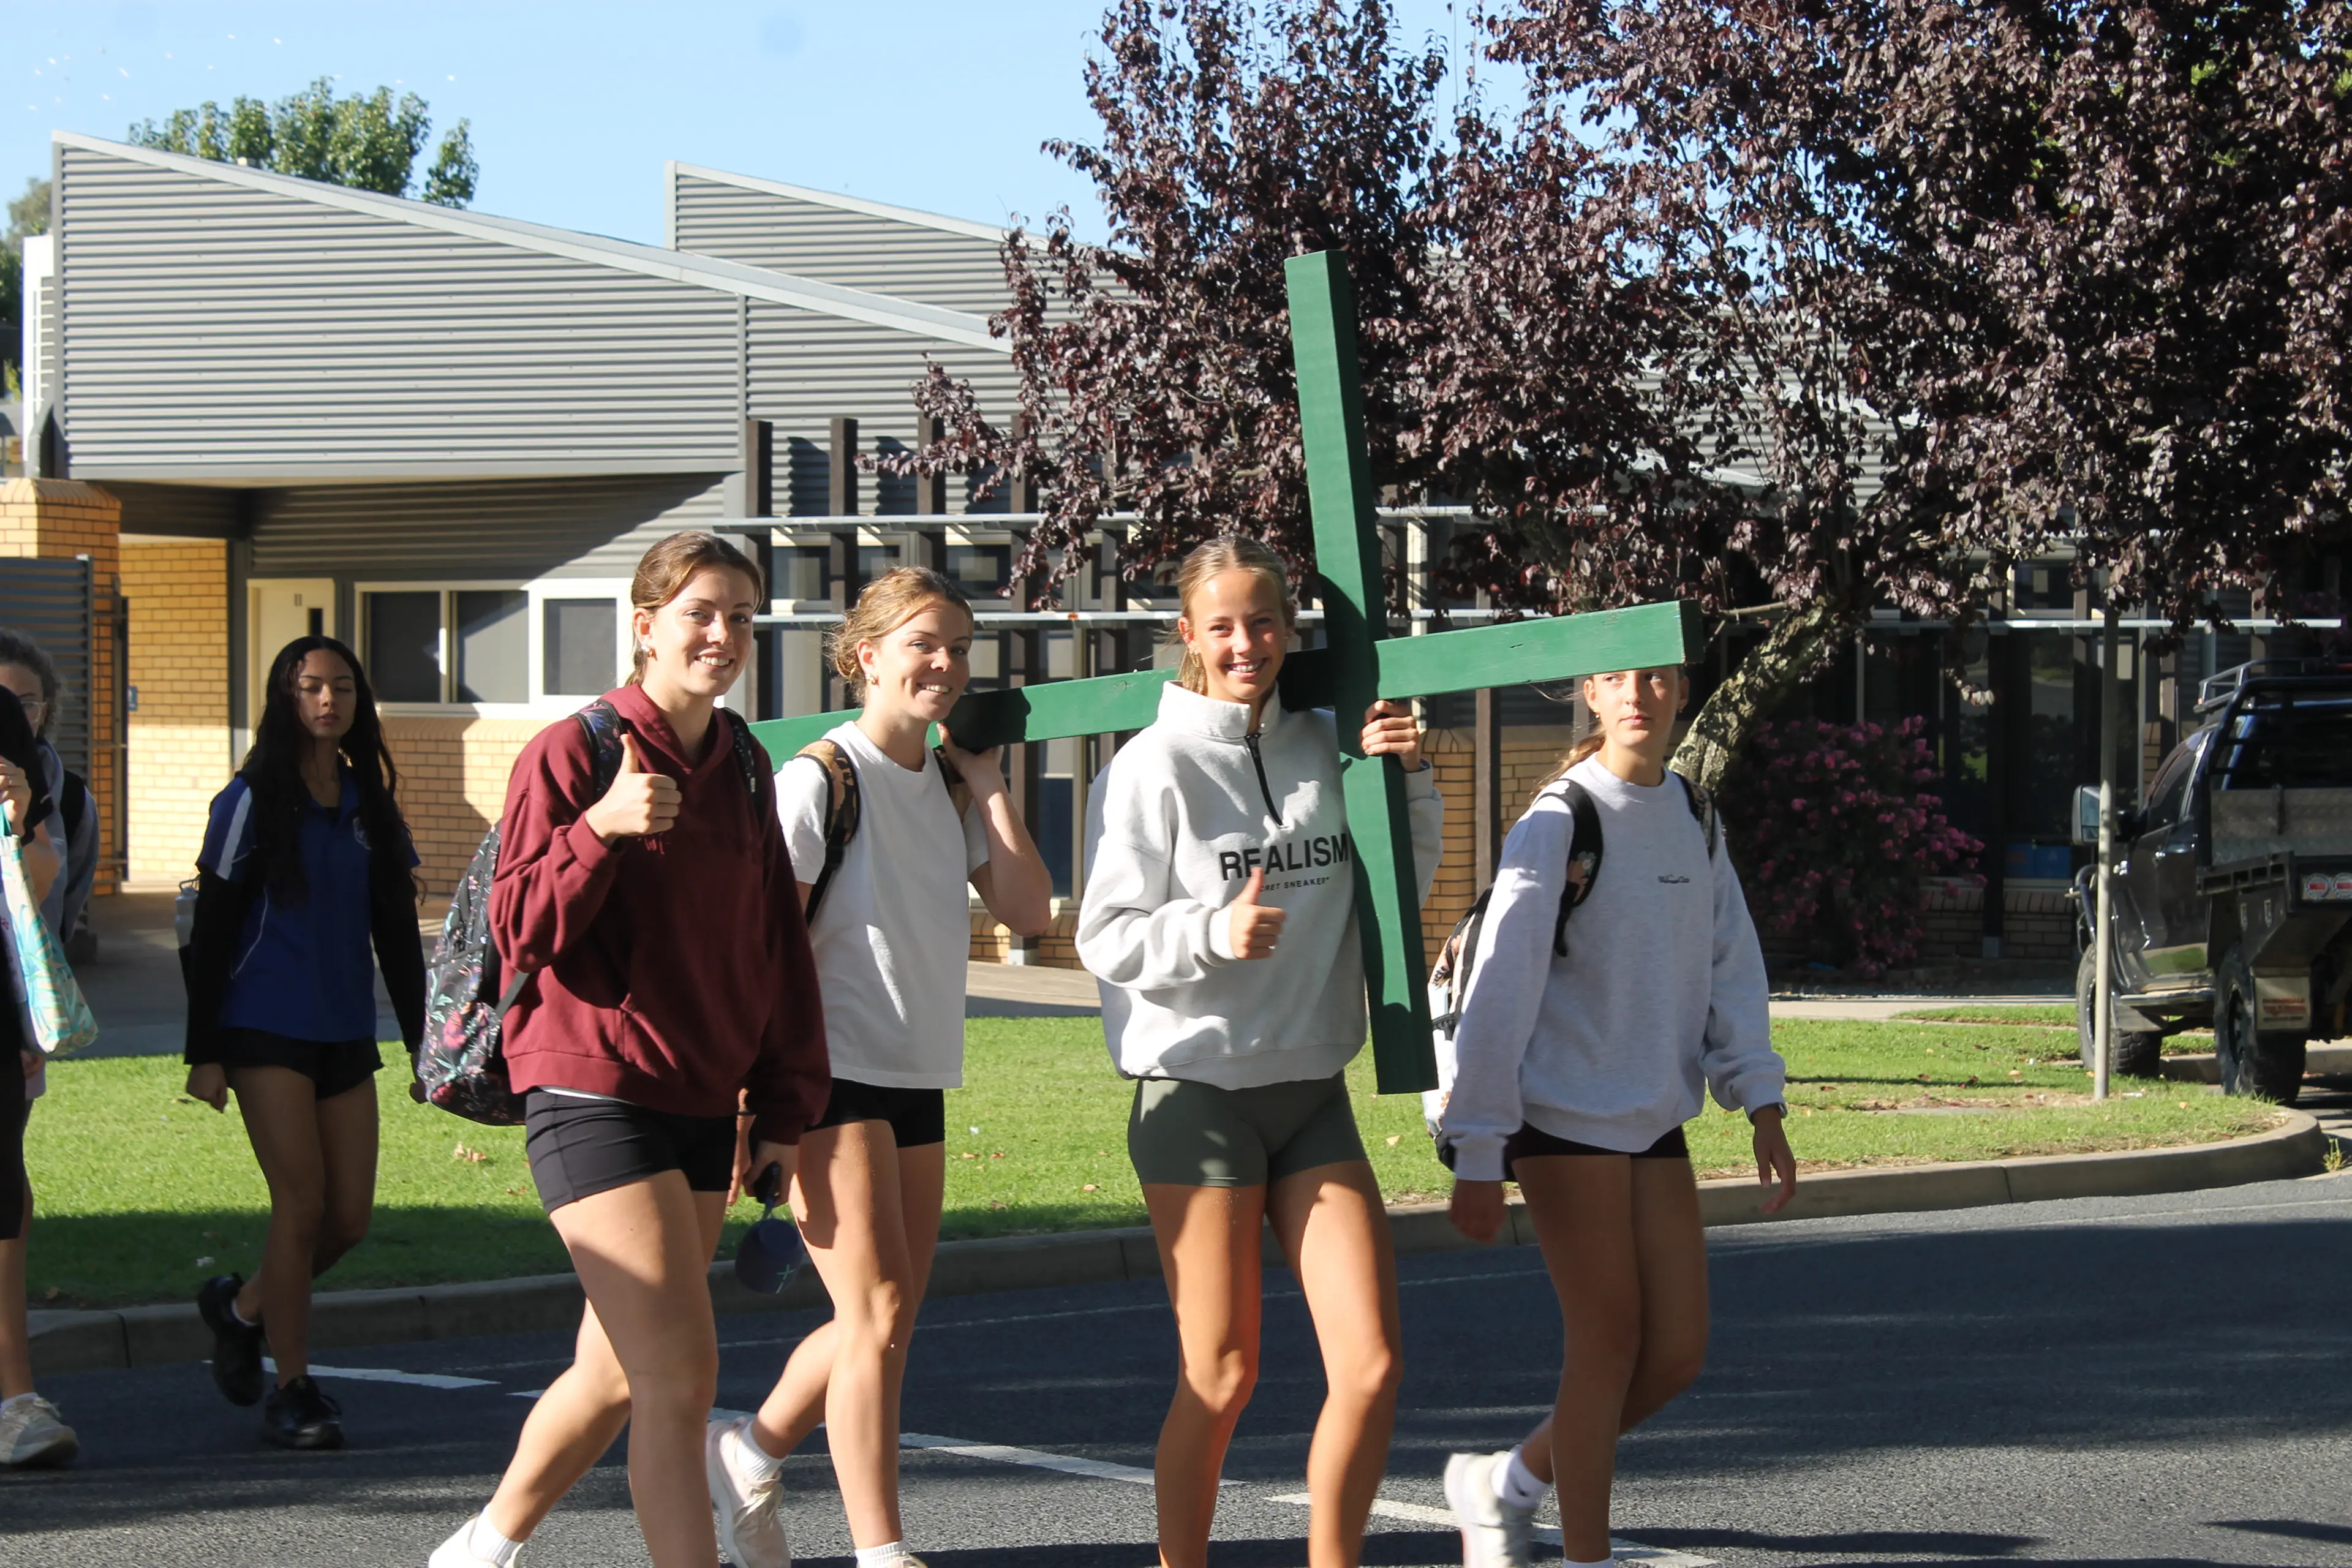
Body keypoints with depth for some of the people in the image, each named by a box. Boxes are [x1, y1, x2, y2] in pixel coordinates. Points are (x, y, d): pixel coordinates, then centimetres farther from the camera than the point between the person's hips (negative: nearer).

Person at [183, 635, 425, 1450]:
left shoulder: (369, 805, 12)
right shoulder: (254, 802, -2)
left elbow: (396, 931, 16)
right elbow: (210, 930, -3)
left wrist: (423, 1040, 12)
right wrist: (204, 1053, -7)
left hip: (346, 1033, 5)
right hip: (266, 1030, -5)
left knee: (351, 1215, 2)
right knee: (302, 1203, -10)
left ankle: (241, 1305, 28)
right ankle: (292, 1390, 0)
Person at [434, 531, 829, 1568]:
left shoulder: (744, 765, 12)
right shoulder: (573, 753, -7)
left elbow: (775, 941, 16)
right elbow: (520, 933, -11)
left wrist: (785, 1106, 13)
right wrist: (599, 828, -26)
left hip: (702, 1102, 7)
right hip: (595, 1093, -7)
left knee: (619, 1373, 13)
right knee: (681, 1374, -13)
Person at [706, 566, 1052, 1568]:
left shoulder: (947, 790, 11)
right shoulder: (820, 782, -10)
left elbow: (1028, 910, 1)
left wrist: (985, 779, 0)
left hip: (916, 1082, 8)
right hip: (831, 1075, -8)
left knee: (883, 1324, 11)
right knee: (878, 1315, -12)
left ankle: (750, 1455, 32)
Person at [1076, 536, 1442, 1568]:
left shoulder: (1324, 747, 6)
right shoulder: (1157, 766, -7)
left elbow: (1407, 882, 18)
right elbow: (1106, 938, -9)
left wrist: (1407, 777, 1)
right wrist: (1213, 933, -26)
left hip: (1313, 1091, 4)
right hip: (1198, 1092, -4)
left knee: (1371, 1364, -3)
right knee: (1222, 1376, 1)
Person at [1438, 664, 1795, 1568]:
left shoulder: (1696, 818, 8)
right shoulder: (1560, 823, -12)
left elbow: (1730, 964, 13)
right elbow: (1501, 986, -14)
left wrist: (1761, 1106, 2)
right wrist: (1477, 1158, -16)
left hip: (1656, 1119, 6)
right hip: (1564, 1115, -6)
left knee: (1679, 1352, 3)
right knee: (1609, 1336, -6)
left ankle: (1504, 1486, 22)